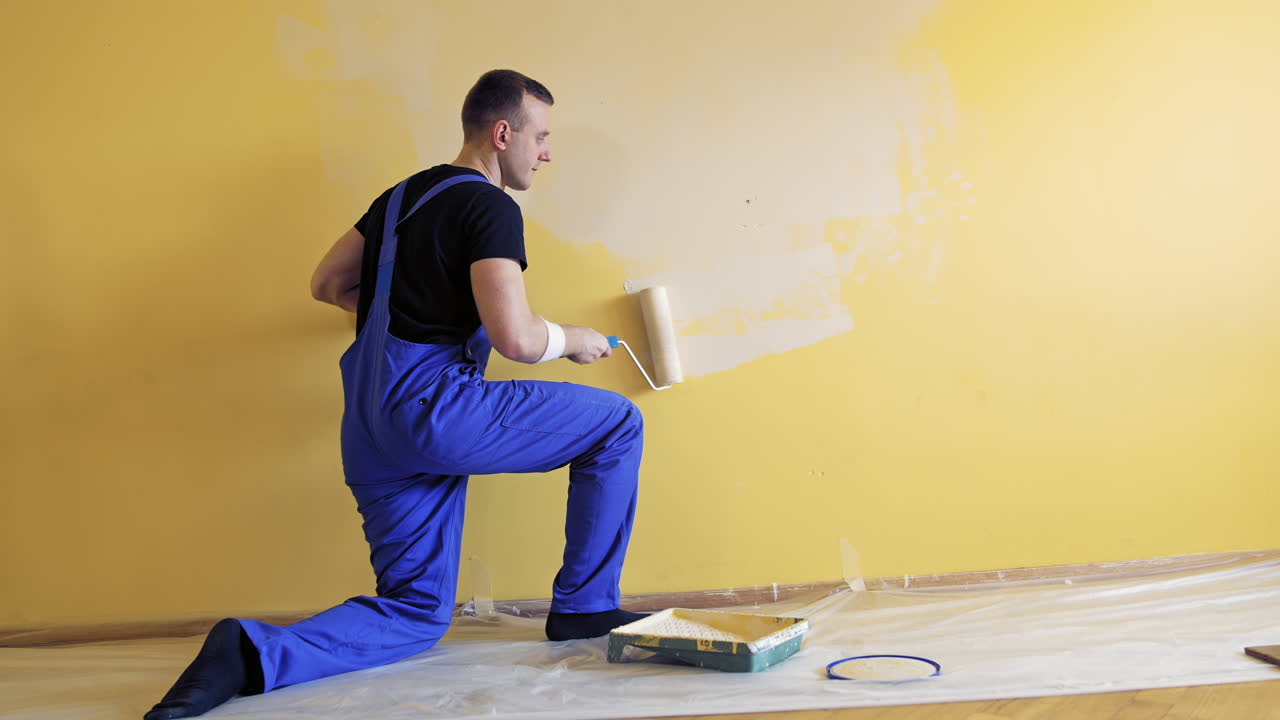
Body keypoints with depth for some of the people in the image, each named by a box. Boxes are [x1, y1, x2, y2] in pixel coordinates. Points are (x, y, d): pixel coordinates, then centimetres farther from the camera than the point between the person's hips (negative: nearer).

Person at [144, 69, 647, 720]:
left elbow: (327, 285, 24)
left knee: (415, 613, 13)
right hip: (431, 404, -8)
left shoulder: (404, 196, 19)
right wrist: (575, 340, 2)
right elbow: (515, 338, -19)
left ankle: (255, 651, -6)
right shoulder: (491, 209, -7)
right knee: (617, 425, 4)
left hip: (370, 433, 8)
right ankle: (583, 607, 9)